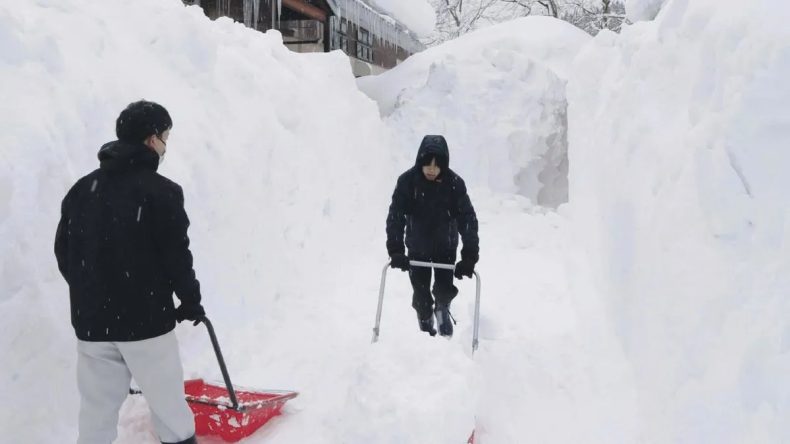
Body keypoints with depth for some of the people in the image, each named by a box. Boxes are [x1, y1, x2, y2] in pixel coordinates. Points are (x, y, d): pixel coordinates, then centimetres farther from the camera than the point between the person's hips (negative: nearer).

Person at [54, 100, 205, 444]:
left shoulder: (81, 189, 7)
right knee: (167, 401, 8)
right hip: (145, 319, -5)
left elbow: (63, 253, 12)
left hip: (90, 320, 6)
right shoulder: (161, 190, -11)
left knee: (97, 408, 13)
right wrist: (190, 300, 3)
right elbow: (176, 256, -12)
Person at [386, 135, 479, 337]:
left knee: (445, 289, -3)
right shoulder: (407, 181, -22)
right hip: (417, 248, 0)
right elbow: (395, 217, -21)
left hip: (446, 247, 0)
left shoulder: (455, 183, -21)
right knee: (421, 296, 6)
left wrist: (469, 256, -29)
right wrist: (395, 250, -31)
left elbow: (468, 219, -21)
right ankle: (426, 328, 34)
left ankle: (442, 307, 34)